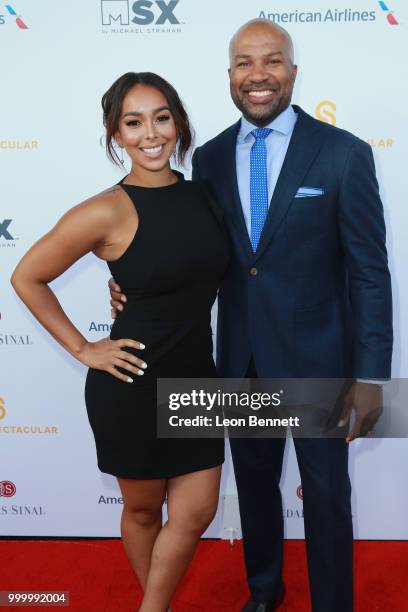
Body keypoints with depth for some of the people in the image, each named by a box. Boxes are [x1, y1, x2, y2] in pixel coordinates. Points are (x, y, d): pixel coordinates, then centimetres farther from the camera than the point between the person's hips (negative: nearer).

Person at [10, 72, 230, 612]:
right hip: (133, 385, -4)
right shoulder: (107, 212, -16)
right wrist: (83, 350, -7)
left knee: (195, 514, 10)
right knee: (143, 508, 16)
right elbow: (27, 279, -7)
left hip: (196, 379, 5)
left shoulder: (202, 193, 0)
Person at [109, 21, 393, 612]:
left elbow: (369, 272, -10)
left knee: (327, 495, 11)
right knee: (254, 484, 22)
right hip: (241, 360, 4)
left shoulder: (343, 153, -10)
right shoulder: (209, 157, 2)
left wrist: (370, 375, -12)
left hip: (316, 358, -4)